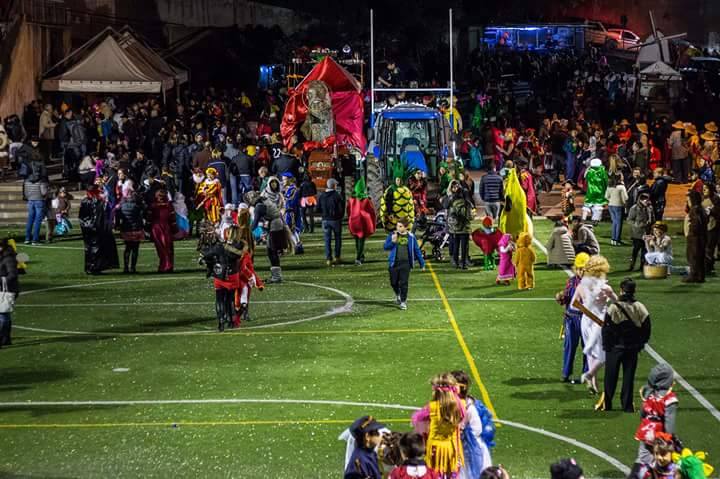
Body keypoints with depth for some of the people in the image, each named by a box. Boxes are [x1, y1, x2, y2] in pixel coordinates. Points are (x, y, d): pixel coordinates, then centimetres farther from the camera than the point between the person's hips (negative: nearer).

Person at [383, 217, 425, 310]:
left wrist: (422, 263, 8)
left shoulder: (411, 237, 0)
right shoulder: (392, 235, 2)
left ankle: (403, 301, 6)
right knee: (394, 282, 10)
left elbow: (417, 250, 6)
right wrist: (392, 241, -18)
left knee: (404, 283, -5)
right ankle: (397, 295, 40)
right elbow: (385, 247, 1)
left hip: (405, 263, -2)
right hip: (394, 263, 2)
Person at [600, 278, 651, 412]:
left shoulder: (614, 307, -14)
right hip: (633, 348, 2)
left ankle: (607, 404, 16)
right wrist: (640, 344, 14)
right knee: (629, 377, 8)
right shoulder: (640, 308, -4)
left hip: (614, 347, -2)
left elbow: (606, 328, -9)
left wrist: (606, 345, 2)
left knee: (611, 376, 9)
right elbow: (646, 329, 3)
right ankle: (627, 405, 8)